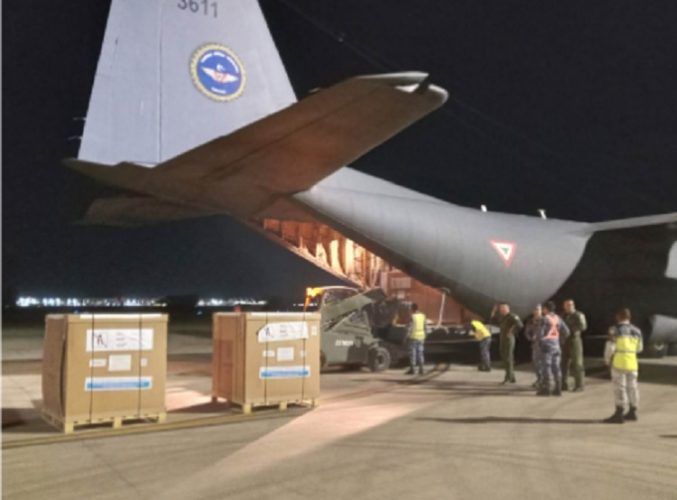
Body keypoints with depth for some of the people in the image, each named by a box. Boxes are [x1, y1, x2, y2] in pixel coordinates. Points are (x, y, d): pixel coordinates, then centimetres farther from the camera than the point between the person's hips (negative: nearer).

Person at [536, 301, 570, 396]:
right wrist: (559, 340, 14)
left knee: (546, 367, -4)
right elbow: (566, 332, 8)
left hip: (546, 345, -6)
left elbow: (540, 332, -15)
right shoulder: (558, 318, 8)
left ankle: (546, 389, -4)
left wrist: (540, 342, 1)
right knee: (556, 367, 7)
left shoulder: (545, 319, -11)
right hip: (556, 345, 6)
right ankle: (558, 389, 8)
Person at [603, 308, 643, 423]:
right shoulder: (636, 331, 9)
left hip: (619, 362, -6)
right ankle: (632, 412, 22)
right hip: (632, 362, 6)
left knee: (619, 387, -5)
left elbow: (610, 347, -12)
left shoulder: (615, 329, -9)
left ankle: (619, 414, -5)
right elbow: (639, 348, 16)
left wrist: (607, 359, 2)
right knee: (632, 386, 13)